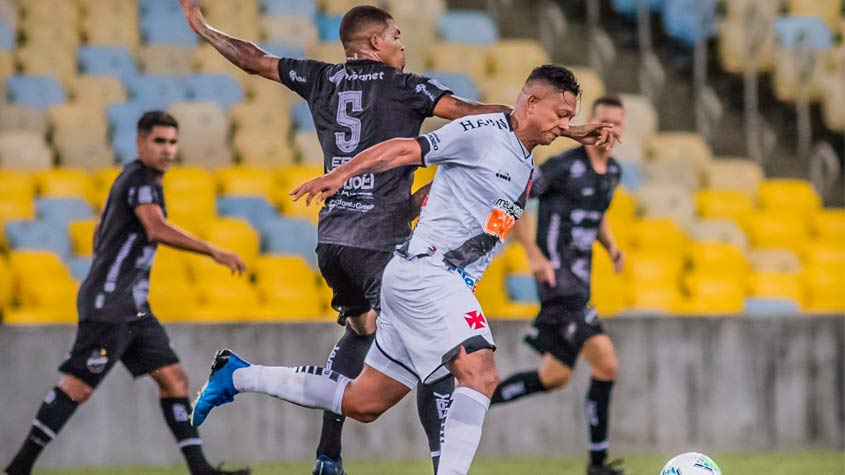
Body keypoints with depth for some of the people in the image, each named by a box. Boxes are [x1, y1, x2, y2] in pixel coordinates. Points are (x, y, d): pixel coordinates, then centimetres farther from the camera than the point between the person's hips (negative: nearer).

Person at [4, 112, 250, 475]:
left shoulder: (134, 178, 18)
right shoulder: (141, 179, -12)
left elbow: (100, 235, 28)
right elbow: (157, 230, -30)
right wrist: (212, 252, -33)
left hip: (133, 308, 10)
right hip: (108, 305, -10)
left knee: (174, 378, 3)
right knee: (78, 386, -10)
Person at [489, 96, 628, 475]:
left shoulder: (613, 171, 12)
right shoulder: (564, 167, -13)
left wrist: (611, 245, 10)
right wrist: (535, 255, -17)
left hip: (579, 283, 9)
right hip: (557, 279, -9)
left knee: (555, 377, 9)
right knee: (606, 363, -16)